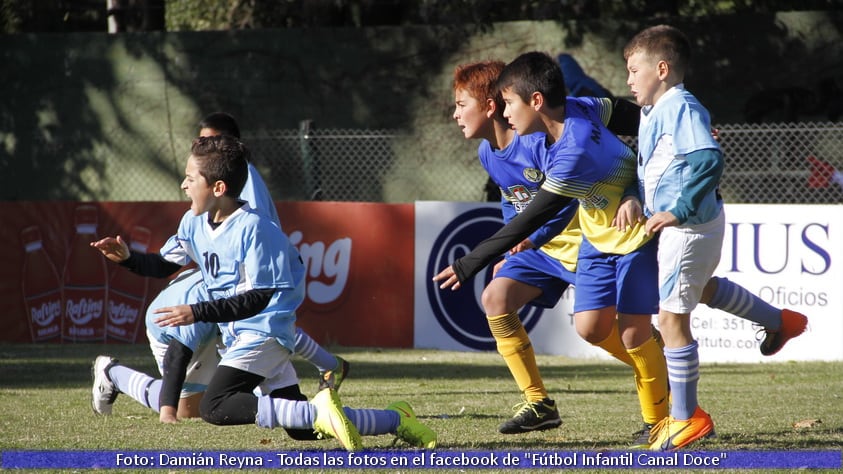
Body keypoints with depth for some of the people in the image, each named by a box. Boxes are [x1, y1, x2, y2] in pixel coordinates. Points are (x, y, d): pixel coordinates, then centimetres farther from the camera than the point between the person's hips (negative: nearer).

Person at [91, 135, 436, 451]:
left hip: (263, 330, -9)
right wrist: (127, 258, -3)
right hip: (237, 334, 9)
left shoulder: (254, 229, -19)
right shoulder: (194, 223, 5)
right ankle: (394, 420, 14)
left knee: (214, 408, -28)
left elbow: (257, 299, -21)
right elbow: (165, 265, 16)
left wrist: (197, 312, -26)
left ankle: (320, 412, -33)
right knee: (301, 428, 7)